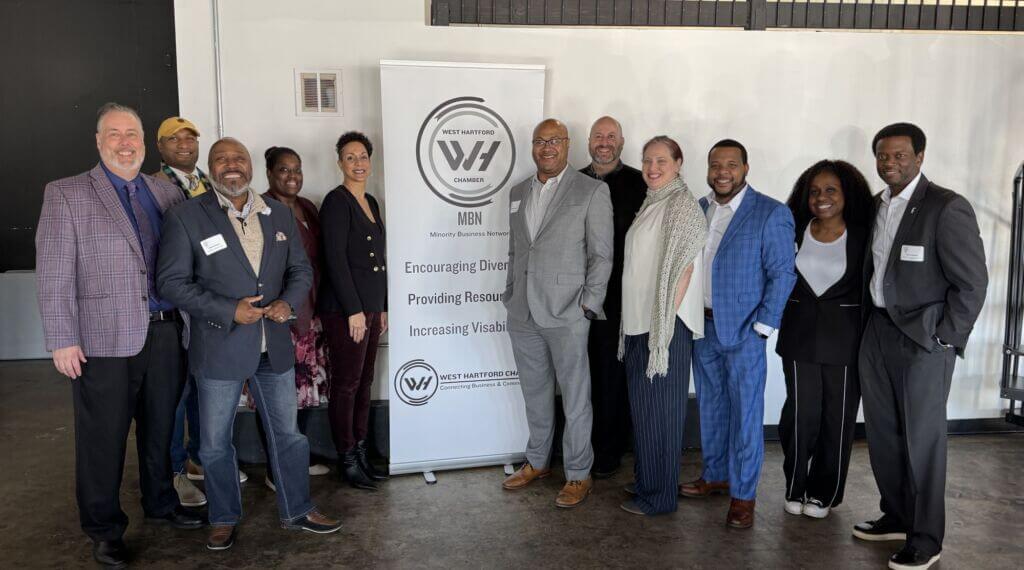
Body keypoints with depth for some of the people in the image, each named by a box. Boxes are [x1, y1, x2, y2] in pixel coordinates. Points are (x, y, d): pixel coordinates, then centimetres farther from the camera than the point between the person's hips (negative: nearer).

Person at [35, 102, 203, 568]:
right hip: (103, 339, -4)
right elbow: (53, 275, -7)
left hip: (164, 334, 4)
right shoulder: (66, 194, -3)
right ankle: (104, 528, 25)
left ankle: (160, 504, 36)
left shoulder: (166, 194, 9)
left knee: (161, 429, 17)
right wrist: (63, 341, -10)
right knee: (103, 438, 8)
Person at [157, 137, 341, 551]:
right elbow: (172, 281, -10)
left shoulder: (280, 214, 6)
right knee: (215, 442, 11)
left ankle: (297, 510, 32)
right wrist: (228, 311, -19)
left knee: (288, 434, 13)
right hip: (219, 348, -3)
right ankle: (224, 519, 32)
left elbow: (300, 269, 11)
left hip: (274, 346, 3)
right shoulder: (186, 217, -7)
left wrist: (288, 302, -10)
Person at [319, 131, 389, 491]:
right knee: (346, 384, 0)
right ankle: (347, 461, 10)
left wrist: (382, 307, 16)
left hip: (370, 307, 8)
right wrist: (354, 310, -18)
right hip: (344, 309, -8)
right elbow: (335, 259, -16)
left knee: (364, 382, 12)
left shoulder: (371, 202, 15)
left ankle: (361, 453, 22)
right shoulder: (336, 201, -9)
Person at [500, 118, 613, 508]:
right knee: (535, 394, 17)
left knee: (575, 399, 4)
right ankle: (537, 462, 33)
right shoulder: (518, 193, 13)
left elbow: (601, 255, -5)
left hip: (567, 316, -5)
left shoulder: (592, 191, -4)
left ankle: (578, 475, 18)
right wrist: (511, 296, 13)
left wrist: (588, 307, -10)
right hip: (523, 315, 5)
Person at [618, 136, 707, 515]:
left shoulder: (682, 204, -11)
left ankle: (659, 496, 13)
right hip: (640, 321, 9)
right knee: (642, 405, 16)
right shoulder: (650, 203, 15)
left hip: (665, 324, -8)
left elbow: (682, 268, -16)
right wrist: (635, 323, 14)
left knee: (658, 407, 0)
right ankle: (645, 482, 29)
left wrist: (663, 325, -20)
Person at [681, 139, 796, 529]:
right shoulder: (698, 209, 8)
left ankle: (743, 495, 14)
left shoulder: (771, 214, -9)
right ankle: (715, 475, 33)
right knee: (710, 408, 16)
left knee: (745, 414, 2)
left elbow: (782, 275, -10)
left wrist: (761, 328, -13)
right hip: (703, 327, 6)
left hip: (743, 332, -5)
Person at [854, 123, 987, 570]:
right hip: (878, 332, 7)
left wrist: (944, 338, -11)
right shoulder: (875, 206, 9)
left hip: (923, 339, -6)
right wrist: (872, 320, 8)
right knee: (882, 433, 13)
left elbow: (972, 282, -11)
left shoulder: (947, 207, -12)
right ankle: (896, 516, 30)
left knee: (922, 440, 2)